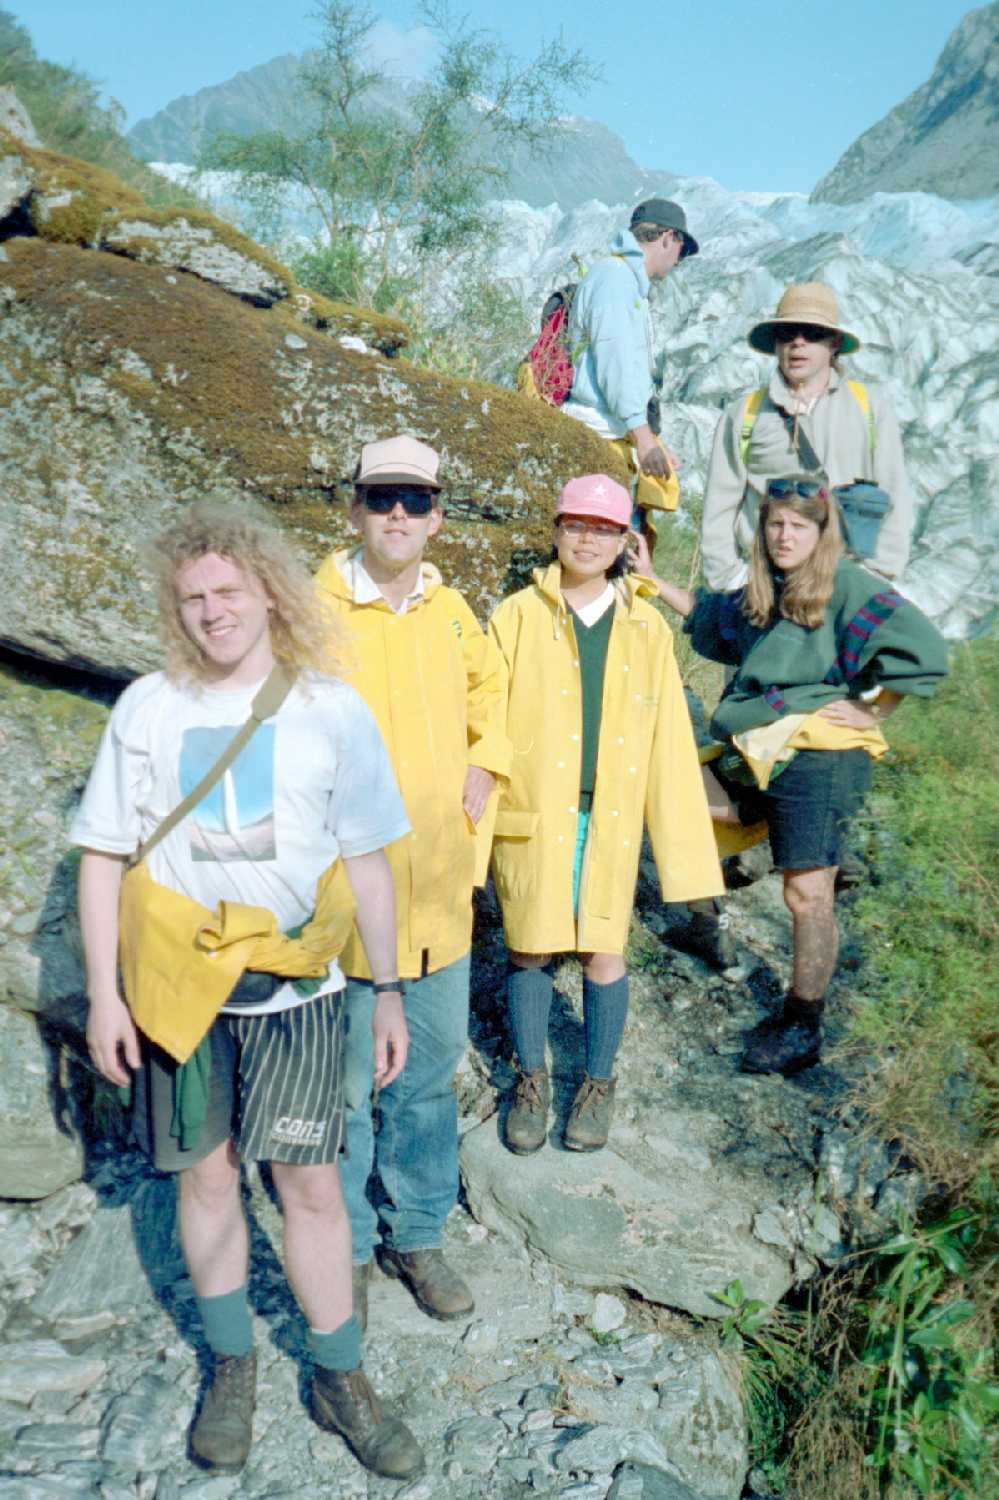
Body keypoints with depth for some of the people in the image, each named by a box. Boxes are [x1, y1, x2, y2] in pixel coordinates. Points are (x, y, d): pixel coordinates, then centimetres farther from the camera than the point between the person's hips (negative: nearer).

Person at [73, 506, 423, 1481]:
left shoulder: (332, 712, -4)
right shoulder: (149, 707, -3)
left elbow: (367, 862, 2)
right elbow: (104, 855, 1)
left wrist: (388, 990, 4)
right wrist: (104, 994, -2)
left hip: (298, 991, -1)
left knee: (311, 1184, 4)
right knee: (206, 1176, 12)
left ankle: (339, 1381, 24)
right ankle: (232, 1366, 34)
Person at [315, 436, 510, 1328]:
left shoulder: (451, 612, 6)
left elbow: (490, 686, 25)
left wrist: (484, 765, 10)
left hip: (440, 890, 5)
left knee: (429, 1070, 17)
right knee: (344, 1080, 8)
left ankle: (416, 1233, 37)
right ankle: (348, 1250, 30)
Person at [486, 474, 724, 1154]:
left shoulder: (646, 627, 5)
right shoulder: (517, 618, 0)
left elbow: (668, 738, 5)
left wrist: (685, 845, 3)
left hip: (611, 817, 1)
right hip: (531, 815, -1)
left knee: (604, 950, 7)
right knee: (531, 948, 8)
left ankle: (599, 1082, 29)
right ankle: (532, 1079, 29)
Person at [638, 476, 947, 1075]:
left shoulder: (847, 586, -8)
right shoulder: (762, 594, 15)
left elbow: (925, 650, -17)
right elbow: (709, 614, 36)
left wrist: (869, 712, -11)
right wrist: (653, 579, 29)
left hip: (820, 759, -7)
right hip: (757, 756, 8)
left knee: (808, 896, -3)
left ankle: (803, 1029, 11)